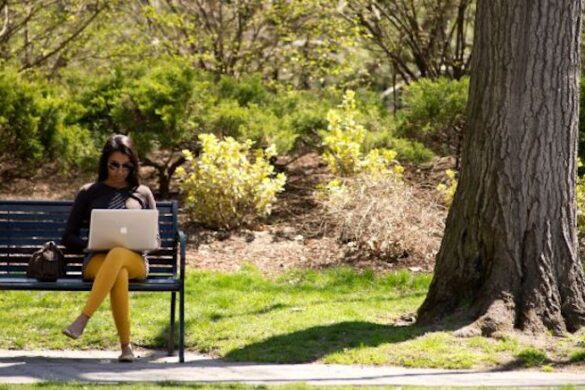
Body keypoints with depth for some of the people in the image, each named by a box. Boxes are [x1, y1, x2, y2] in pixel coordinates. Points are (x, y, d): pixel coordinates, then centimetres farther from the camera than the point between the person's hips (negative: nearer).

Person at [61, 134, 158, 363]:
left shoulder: (142, 193, 21)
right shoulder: (89, 193, 17)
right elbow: (69, 237, 14)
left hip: (134, 260, 0)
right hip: (97, 261, 0)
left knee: (118, 255, -41)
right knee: (119, 274, -41)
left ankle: (82, 320, -46)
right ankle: (125, 346, -41)